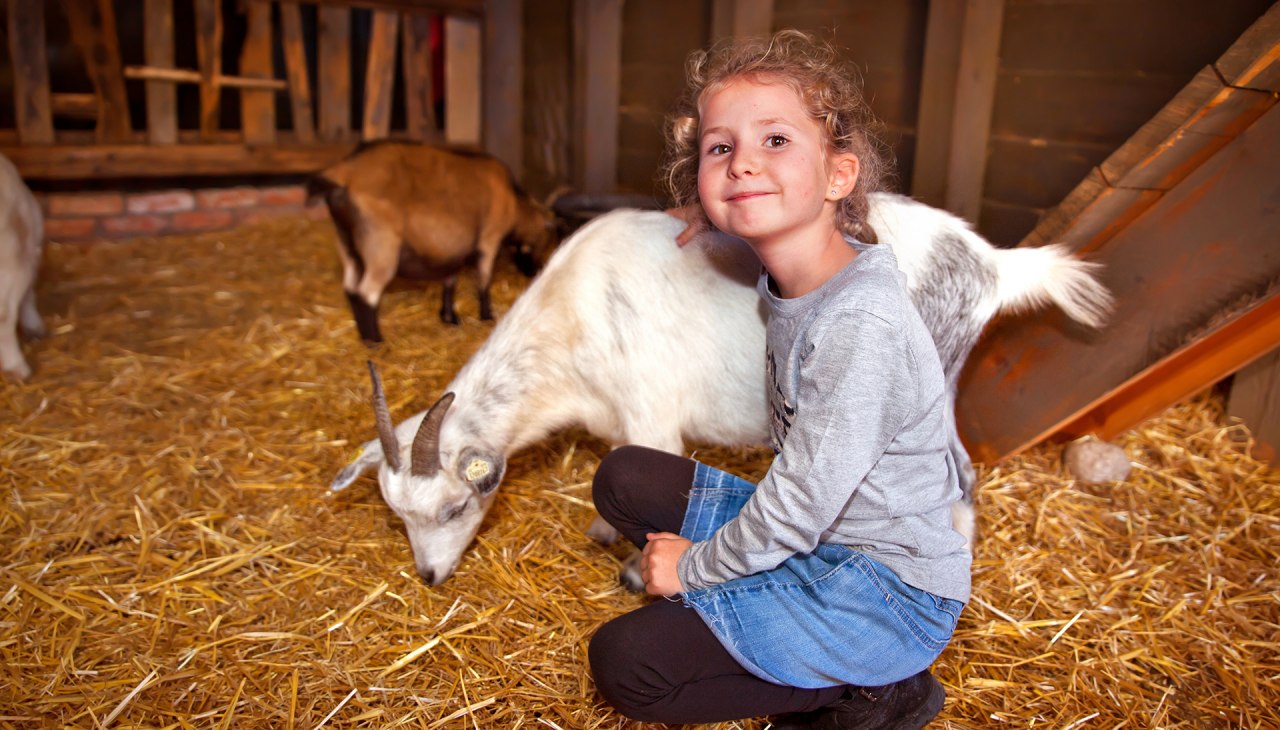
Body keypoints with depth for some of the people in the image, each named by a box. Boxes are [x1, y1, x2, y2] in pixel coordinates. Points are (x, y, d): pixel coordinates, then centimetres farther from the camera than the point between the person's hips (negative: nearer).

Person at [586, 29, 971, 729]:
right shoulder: (787, 276, -3)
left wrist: (694, 565, -9)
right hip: (816, 537, 8)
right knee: (623, 477, 5)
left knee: (623, 664, -13)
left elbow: (799, 507, -24)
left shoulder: (859, 325, -28)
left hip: (889, 596, -8)